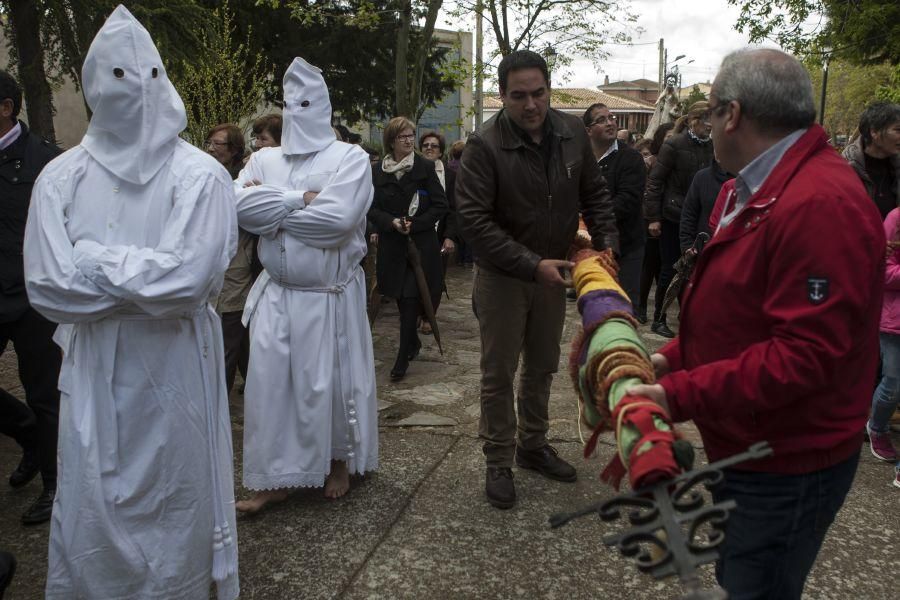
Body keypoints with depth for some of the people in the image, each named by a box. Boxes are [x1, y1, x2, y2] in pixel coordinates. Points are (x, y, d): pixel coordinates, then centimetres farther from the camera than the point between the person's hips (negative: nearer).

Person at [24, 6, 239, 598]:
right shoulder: (61, 178, 1)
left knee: (175, 508, 12)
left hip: (175, 369, -2)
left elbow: (188, 278, -19)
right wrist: (142, 277, -13)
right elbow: (48, 285, -8)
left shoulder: (200, 175, -7)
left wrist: (94, 261, -12)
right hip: (93, 371, 2)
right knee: (89, 512, 14)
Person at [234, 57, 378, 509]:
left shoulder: (350, 158, -6)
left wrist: (271, 209, -11)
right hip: (276, 294, 4)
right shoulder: (264, 159, 8)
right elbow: (238, 205, -10)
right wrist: (300, 198, -16)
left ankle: (339, 461, 30)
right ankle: (274, 477, 19)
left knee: (331, 381, 7)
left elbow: (337, 218, -22)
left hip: (332, 295, -4)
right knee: (269, 382, 5)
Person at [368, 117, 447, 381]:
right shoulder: (378, 171, 4)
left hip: (421, 243, -3)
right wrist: (392, 222, -13)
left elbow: (441, 205, -3)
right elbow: (371, 209, 4)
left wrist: (415, 224, -13)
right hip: (392, 245, 3)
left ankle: (403, 359, 1)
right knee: (402, 300, 12)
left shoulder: (425, 167, -2)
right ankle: (413, 342, 35)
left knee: (410, 300, -6)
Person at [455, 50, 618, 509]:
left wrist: (606, 243, -8)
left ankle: (533, 446, 36)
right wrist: (531, 265, -29)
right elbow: (473, 218, -24)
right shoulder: (484, 144, -19)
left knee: (542, 367, 18)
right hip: (502, 276, -5)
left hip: (552, 272, 5)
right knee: (498, 373, 4)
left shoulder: (572, 133, -4)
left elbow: (595, 194, 8)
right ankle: (498, 461, 20)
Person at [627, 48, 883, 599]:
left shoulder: (820, 203, -26)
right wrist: (676, 357, 4)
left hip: (786, 469, -10)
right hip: (747, 448, 10)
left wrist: (681, 395, -28)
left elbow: (805, 353, -30)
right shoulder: (755, 191, 9)